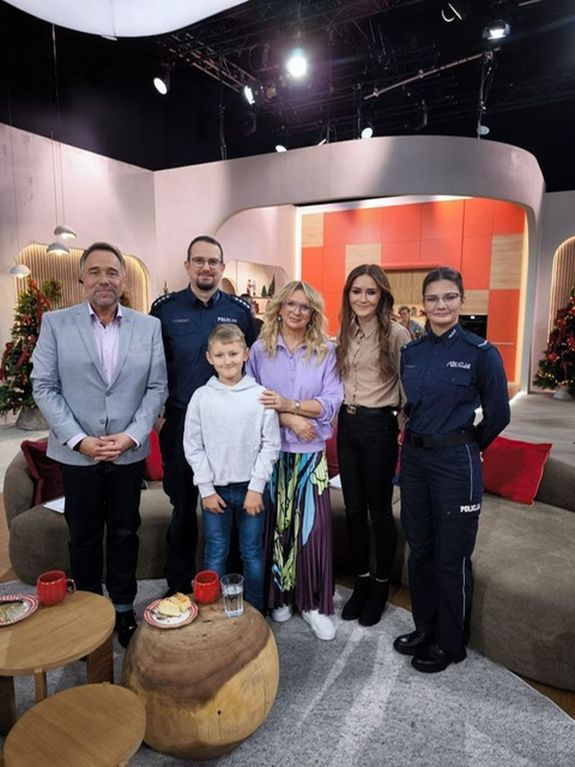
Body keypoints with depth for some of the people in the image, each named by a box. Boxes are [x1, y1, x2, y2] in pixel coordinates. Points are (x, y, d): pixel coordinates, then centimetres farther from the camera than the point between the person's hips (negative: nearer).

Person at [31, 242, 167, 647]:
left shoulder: (149, 326, 1)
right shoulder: (56, 323, -1)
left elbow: (158, 387, 0)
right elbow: (44, 386, -4)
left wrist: (132, 436, -11)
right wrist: (79, 439, -12)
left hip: (129, 452, 1)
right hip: (77, 452, 0)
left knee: (125, 533, 13)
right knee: (83, 537, 14)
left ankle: (124, 609, 31)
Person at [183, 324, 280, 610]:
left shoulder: (260, 395, -7)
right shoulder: (201, 397, -4)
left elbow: (270, 444, -5)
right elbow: (193, 446, -1)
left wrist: (256, 487, -8)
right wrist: (206, 489, -4)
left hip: (251, 488, 0)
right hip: (214, 489, 1)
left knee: (253, 553, 12)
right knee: (215, 554, 12)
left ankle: (255, 612, 30)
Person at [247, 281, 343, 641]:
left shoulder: (326, 351, 2)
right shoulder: (260, 350, 2)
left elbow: (332, 402, -5)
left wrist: (289, 404, -16)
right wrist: (288, 421, -15)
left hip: (311, 452, 0)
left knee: (314, 527, 0)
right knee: (275, 525, 9)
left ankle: (315, 604, 18)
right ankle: (279, 596, 28)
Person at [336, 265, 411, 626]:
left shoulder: (396, 334, -12)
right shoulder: (345, 333, 8)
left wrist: (405, 428, -4)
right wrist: (343, 414, 12)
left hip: (379, 426, -6)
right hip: (347, 424, 6)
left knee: (379, 511, 8)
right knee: (354, 509, 14)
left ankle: (381, 585, 29)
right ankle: (362, 581, 33)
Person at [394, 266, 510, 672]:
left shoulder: (481, 352, -10)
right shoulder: (410, 351, 4)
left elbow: (498, 414, -4)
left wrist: (467, 446, 6)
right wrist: (419, 438, 12)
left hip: (455, 463, -5)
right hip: (413, 458, 5)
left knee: (452, 557, 8)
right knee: (419, 548, 16)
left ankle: (450, 643, 29)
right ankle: (425, 627, 36)